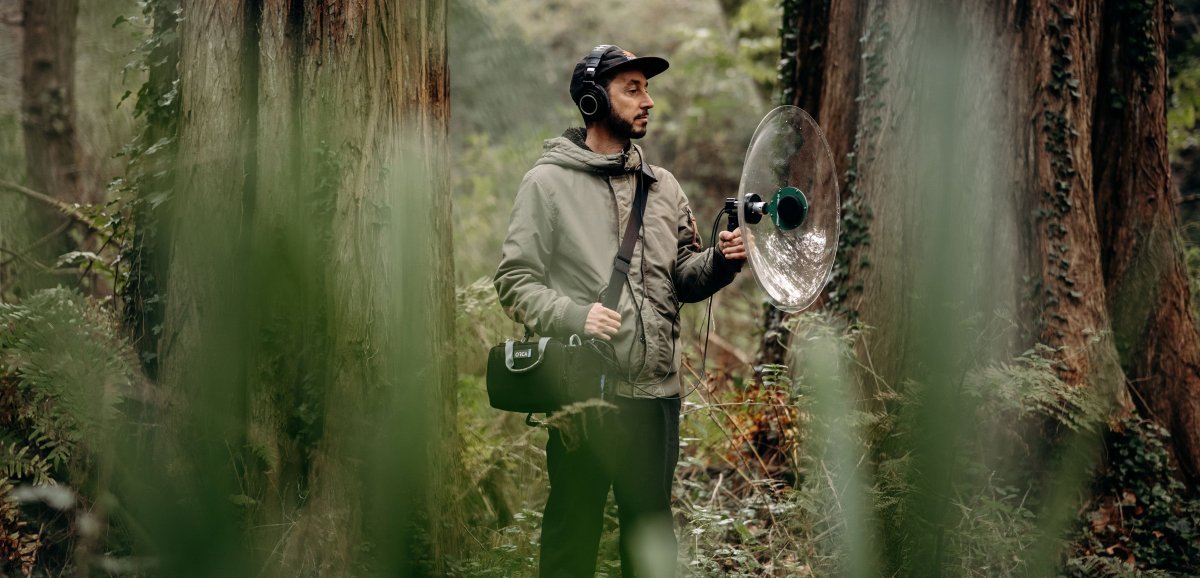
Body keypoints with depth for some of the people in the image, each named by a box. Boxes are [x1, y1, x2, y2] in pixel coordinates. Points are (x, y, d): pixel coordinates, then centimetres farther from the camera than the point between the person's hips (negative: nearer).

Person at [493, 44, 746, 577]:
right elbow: (515, 280, -6)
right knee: (572, 535, 3)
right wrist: (573, 315, -20)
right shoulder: (549, 182, -2)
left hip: (656, 393, 5)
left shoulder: (663, 186, 13)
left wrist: (721, 261, -7)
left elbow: (684, 279, 13)